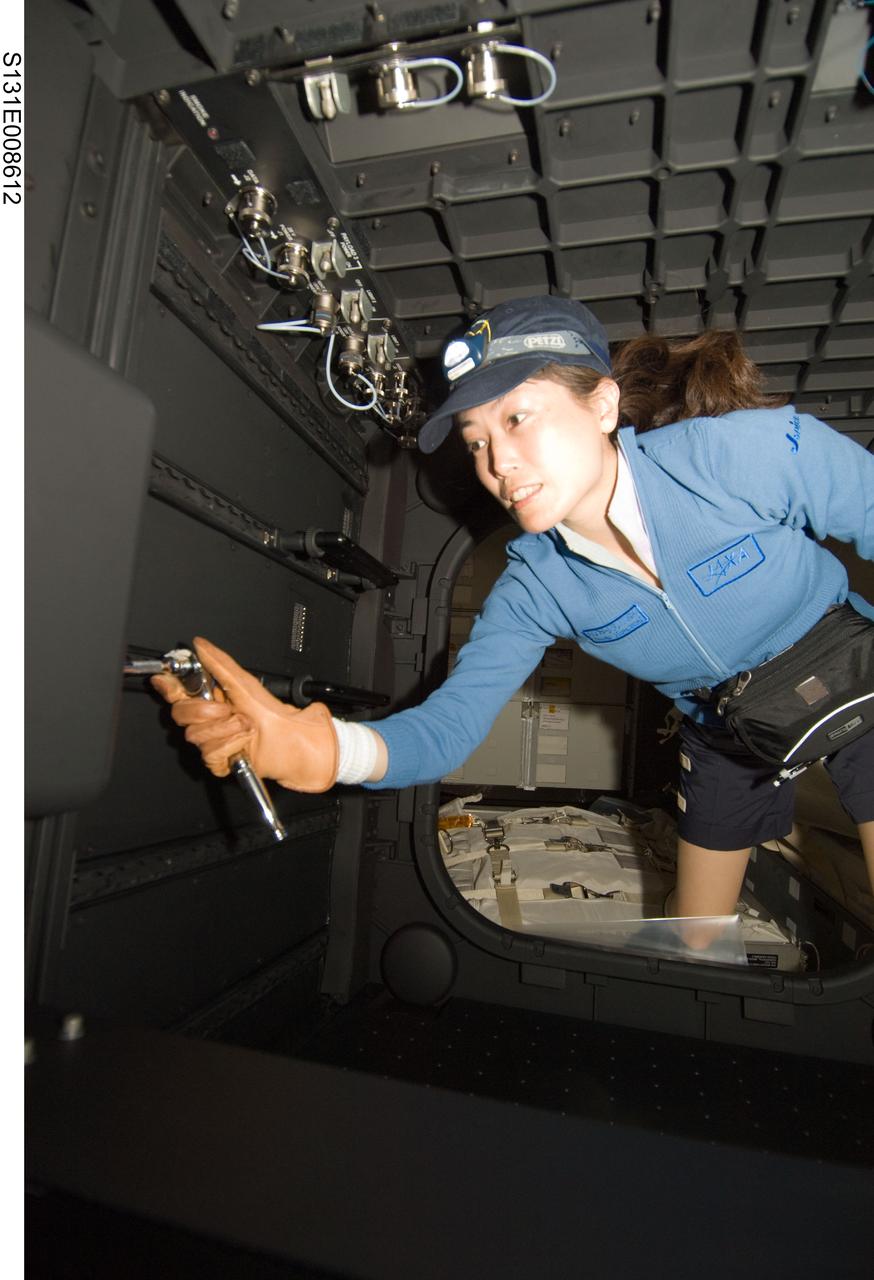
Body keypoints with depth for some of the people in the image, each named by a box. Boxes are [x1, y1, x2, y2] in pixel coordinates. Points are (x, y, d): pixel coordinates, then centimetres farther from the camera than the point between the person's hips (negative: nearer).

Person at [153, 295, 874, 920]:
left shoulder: (756, 450, -32)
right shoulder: (538, 585, -22)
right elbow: (450, 724, -27)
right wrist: (328, 747, -46)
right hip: (726, 735, 2)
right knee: (695, 943, 16)